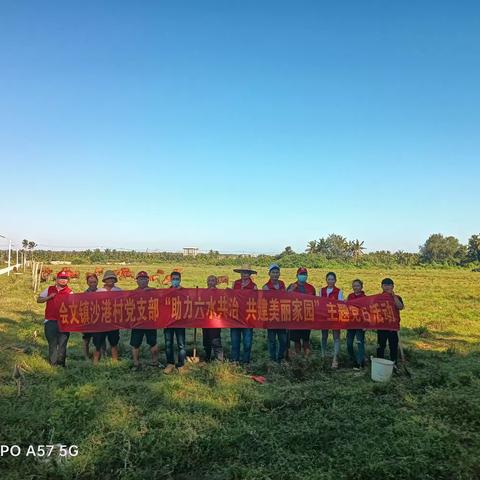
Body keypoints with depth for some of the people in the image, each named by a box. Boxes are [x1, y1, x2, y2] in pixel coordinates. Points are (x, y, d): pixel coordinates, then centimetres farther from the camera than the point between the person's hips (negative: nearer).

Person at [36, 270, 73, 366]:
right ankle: (52, 363, 16)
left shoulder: (69, 292, -1)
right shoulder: (49, 289, 9)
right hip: (50, 321, 2)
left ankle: (61, 363, 16)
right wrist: (49, 297, -5)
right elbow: (38, 300, 12)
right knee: (52, 343, 8)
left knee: (62, 343, 5)